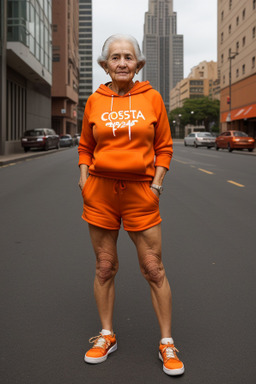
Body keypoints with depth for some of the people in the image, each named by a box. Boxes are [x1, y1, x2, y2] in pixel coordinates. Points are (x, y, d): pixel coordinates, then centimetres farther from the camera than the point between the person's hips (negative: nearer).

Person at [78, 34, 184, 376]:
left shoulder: (151, 97, 2)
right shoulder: (95, 101, 5)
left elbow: (164, 147, 6)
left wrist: (156, 184, -4)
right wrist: (84, 178, 1)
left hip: (140, 191, -1)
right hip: (100, 193, 2)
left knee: (154, 270, 2)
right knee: (105, 268, 10)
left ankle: (167, 342, 17)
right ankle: (107, 336, 26)